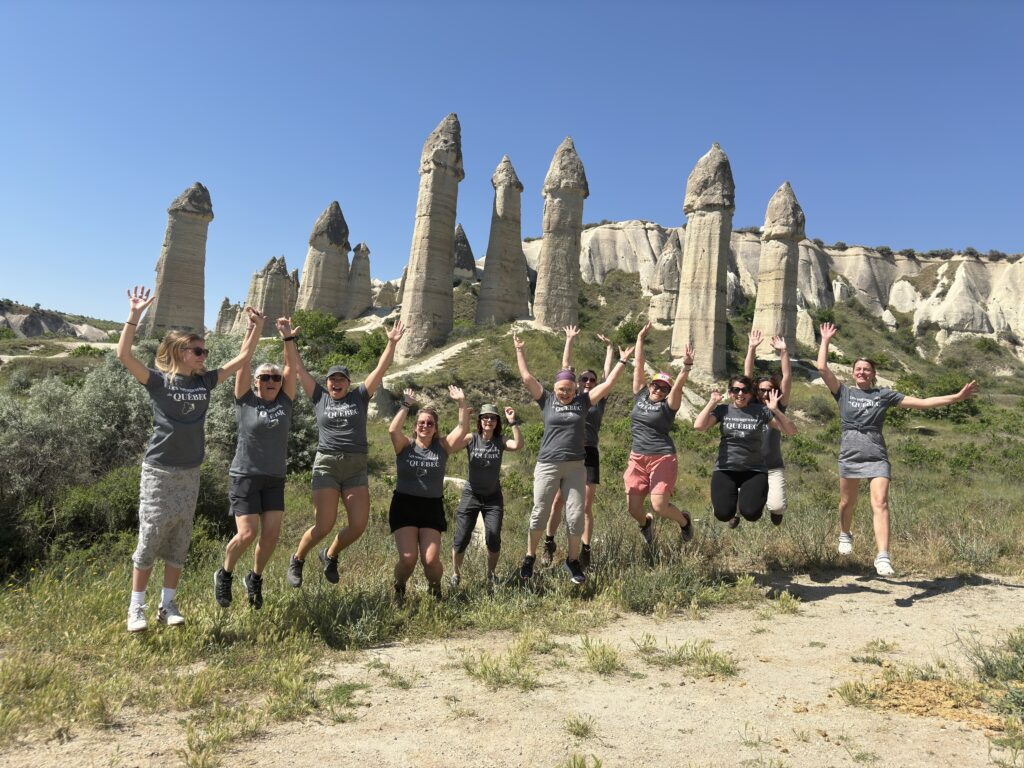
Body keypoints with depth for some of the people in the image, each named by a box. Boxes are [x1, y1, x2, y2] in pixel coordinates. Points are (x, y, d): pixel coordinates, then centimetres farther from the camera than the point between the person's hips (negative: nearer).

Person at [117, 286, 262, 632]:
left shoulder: (205, 381, 5)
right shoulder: (158, 380, -7)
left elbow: (243, 357, 7)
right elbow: (124, 355, -21)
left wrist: (257, 327, -1)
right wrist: (134, 315, -27)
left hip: (190, 472, 4)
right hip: (158, 470, -4)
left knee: (180, 540, 8)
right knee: (151, 536, -1)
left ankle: (168, 605, 19)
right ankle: (136, 607, 13)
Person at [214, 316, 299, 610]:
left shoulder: (285, 401, 5)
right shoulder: (245, 401, -1)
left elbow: (291, 367, -2)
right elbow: (243, 365, -9)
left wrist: (289, 339, -10)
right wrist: (251, 334, -16)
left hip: (275, 478, 3)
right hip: (244, 476, -3)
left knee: (271, 533, -2)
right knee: (247, 533, -9)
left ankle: (254, 579, 23)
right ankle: (224, 574, 19)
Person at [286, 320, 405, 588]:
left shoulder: (359, 396, 10)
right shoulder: (319, 397, 9)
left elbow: (381, 369, 4)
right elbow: (299, 368, 7)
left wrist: (392, 343, -5)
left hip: (356, 468, 2)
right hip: (326, 465, -2)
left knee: (359, 525, -4)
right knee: (324, 525, -7)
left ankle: (330, 555, 26)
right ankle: (297, 559, 23)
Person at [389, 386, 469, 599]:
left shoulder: (443, 447, 6)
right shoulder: (405, 446, 2)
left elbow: (463, 429, -5)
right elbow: (393, 430, -18)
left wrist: (461, 403, -12)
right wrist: (406, 405, -16)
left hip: (432, 508, 1)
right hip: (404, 506, -1)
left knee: (431, 560, -9)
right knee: (408, 558, -11)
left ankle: (434, 587, 24)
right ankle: (399, 588, 22)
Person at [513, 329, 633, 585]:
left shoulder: (582, 401, 7)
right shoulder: (547, 400, 4)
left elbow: (607, 384, 7)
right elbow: (527, 378, 0)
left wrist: (622, 362, 7)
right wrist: (520, 352, 1)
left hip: (575, 467, 1)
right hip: (547, 466, -1)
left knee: (576, 516, 2)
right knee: (540, 513, 5)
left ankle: (573, 561, 20)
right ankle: (530, 557, 23)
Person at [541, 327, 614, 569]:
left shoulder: (599, 400, 14)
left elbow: (609, 372, 17)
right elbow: (566, 367, 14)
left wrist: (609, 346, 21)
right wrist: (570, 340, 17)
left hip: (589, 454, 1)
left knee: (586, 506, 1)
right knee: (557, 502, -1)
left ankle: (585, 551, 7)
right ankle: (549, 544, 15)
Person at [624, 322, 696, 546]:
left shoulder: (668, 405, -1)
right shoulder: (640, 396, 9)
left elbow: (679, 385, -17)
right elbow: (638, 366, 10)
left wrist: (687, 366, -33)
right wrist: (640, 338, 10)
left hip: (662, 458, -4)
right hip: (637, 458, 4)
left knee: (659, 506, -12)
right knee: (633, 508, 1)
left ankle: (684, 521, 23)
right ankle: (646, 524, 38)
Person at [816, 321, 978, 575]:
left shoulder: (884, 394, 12)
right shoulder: (844, 392, 10)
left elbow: (921, 403, 11)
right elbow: (822, 368, 1)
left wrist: (957, 397, 6)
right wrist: (825, 341, 8)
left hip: (877, 457, 0)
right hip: (850, 456, 0)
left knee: (880, 503, -15)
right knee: (847, 503, 11)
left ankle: (883, 557, -22)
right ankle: (845, 535, 41)